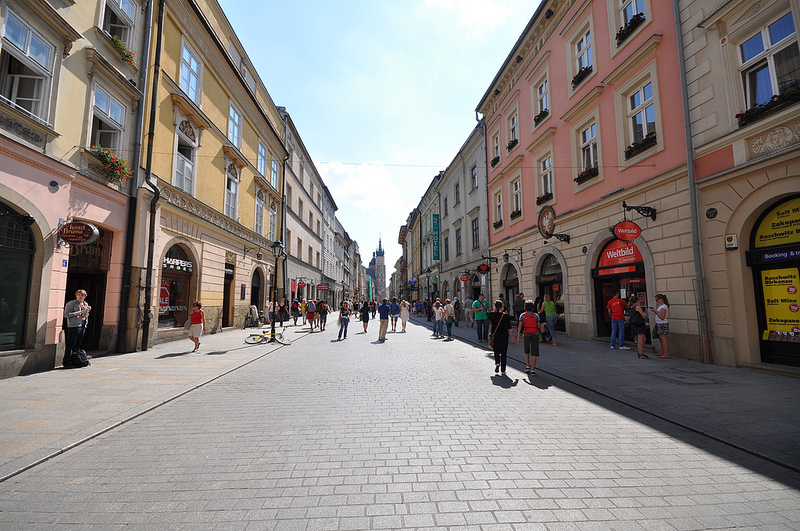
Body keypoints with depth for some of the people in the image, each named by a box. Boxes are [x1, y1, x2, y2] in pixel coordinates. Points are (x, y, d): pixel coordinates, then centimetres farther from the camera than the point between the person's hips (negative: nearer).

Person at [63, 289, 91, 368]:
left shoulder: (85, 304, 17)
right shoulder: (71, 304, -4)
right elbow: (66, 314, -12)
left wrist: (87, 311, 5)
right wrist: (79, 312, -17)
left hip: (83, 327, 7)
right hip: (74, 326, -7)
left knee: (77, 346, 12)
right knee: (70, 345, -5)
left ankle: (76, 361, 18)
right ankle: (66, 362, 1)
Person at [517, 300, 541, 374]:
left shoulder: (522, 315, 1)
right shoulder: (536, 315, 2)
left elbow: (520, 326, -5)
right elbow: (539, 326, 2)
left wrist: (518, 337, -3)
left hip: (526, 335, 0)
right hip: (535, 335, 0)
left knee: (526, 351, 20)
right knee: (534, 352, 3)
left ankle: (527, 366, 16)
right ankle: (533, 369, 3)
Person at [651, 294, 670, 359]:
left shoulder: (664, 306, -15)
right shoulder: (661, 306, 14)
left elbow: (662, 317, -19)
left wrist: (655, 311, -17)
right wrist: (654, 311, 5)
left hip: (663, 324, -10)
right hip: (659, 324, 10)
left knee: (663, 339, -7)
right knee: (660, 339, 16)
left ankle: (666, 355, -3)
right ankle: (662, 352, 25)